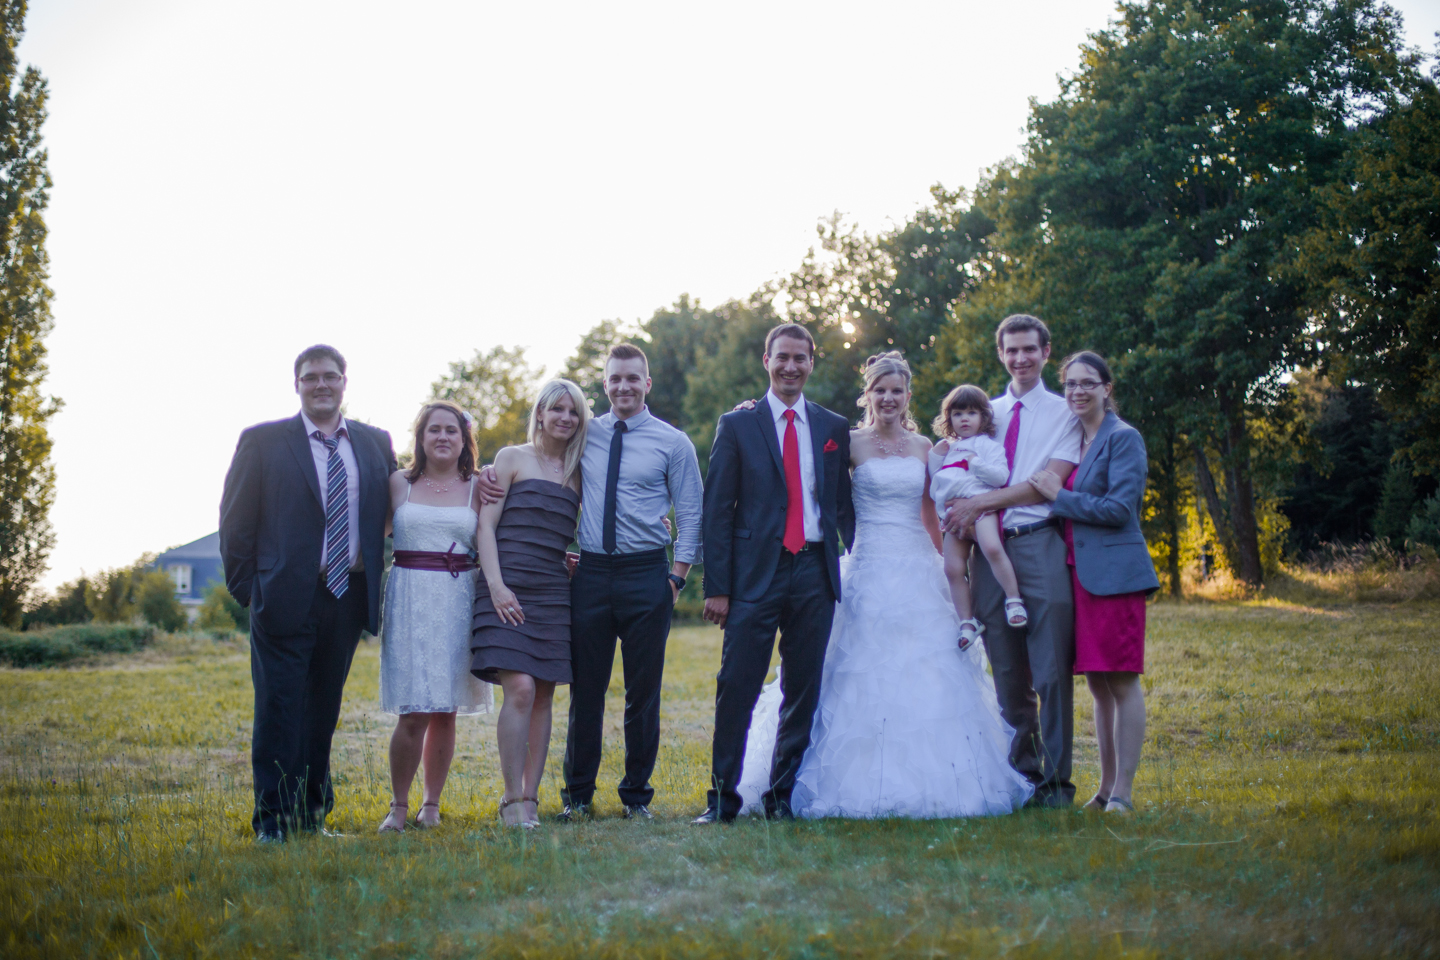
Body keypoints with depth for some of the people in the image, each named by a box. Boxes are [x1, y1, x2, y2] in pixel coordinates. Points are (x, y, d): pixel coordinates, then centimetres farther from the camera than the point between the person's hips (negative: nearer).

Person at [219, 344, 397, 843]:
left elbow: (389, 515, 14)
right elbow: (235, 521, 0)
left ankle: (312, 812, 22)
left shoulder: (376, 444, 10)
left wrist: (374, 580, 6)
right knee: (279, 709, -3)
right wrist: (246, 588, -4)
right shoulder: (263, 441, 0)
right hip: (286, 597, -4)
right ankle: (272, 819, 4)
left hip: (348, 596, 4)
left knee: (324, 709, 12)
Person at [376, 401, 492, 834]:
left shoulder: (478, 488, 8)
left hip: (460, 599, 1)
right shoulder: (398, 483, 6)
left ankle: (432, 804, 18)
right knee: (414, 712, -8)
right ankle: (398, 806, 4)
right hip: (411, 599, -1)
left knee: (445, 710, 5)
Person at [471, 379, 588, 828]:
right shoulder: (512, 459, 5)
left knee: (543, 697, 2)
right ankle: (513, 800, -9)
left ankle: (529, 797, 7)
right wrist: (496, 585, -13)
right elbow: (485, 525, 0)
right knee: (520, 690, -15)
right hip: (510, 589, -5)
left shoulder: (576, 474, 17)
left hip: (554, 592, 5)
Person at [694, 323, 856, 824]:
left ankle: (784, 796, 16)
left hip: (815, 571, 3)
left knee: (804, 691, 6)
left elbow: (844, 506, 15)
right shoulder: (737, 425, 4)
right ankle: (723, 797, 3)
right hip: (756, 573, -3)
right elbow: (717, 510, 1)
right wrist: (716, 587, -6)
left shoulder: (834, 429, 12)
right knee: (737, 689, -5)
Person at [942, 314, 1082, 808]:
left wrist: (980, 502, -11)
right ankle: (1022, 772, 16)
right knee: (1008, 675, 7)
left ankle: (1055, 780, 2)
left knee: (1051, 671, -5)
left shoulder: (1064, 413, 5)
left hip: (1041, 545, -4)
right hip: (990, 549, 4)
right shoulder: (987, 413, 18)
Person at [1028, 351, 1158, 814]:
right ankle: (1105, 786, 18)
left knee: (1122, 681, -5)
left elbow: (1119, 508, -14)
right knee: (1097, 685, 12)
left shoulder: (1124, 438, -6)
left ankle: (1122, 791, -1)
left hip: (1114, 575, -8)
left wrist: (1059, 495, -10)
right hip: (1078, 574, 8)